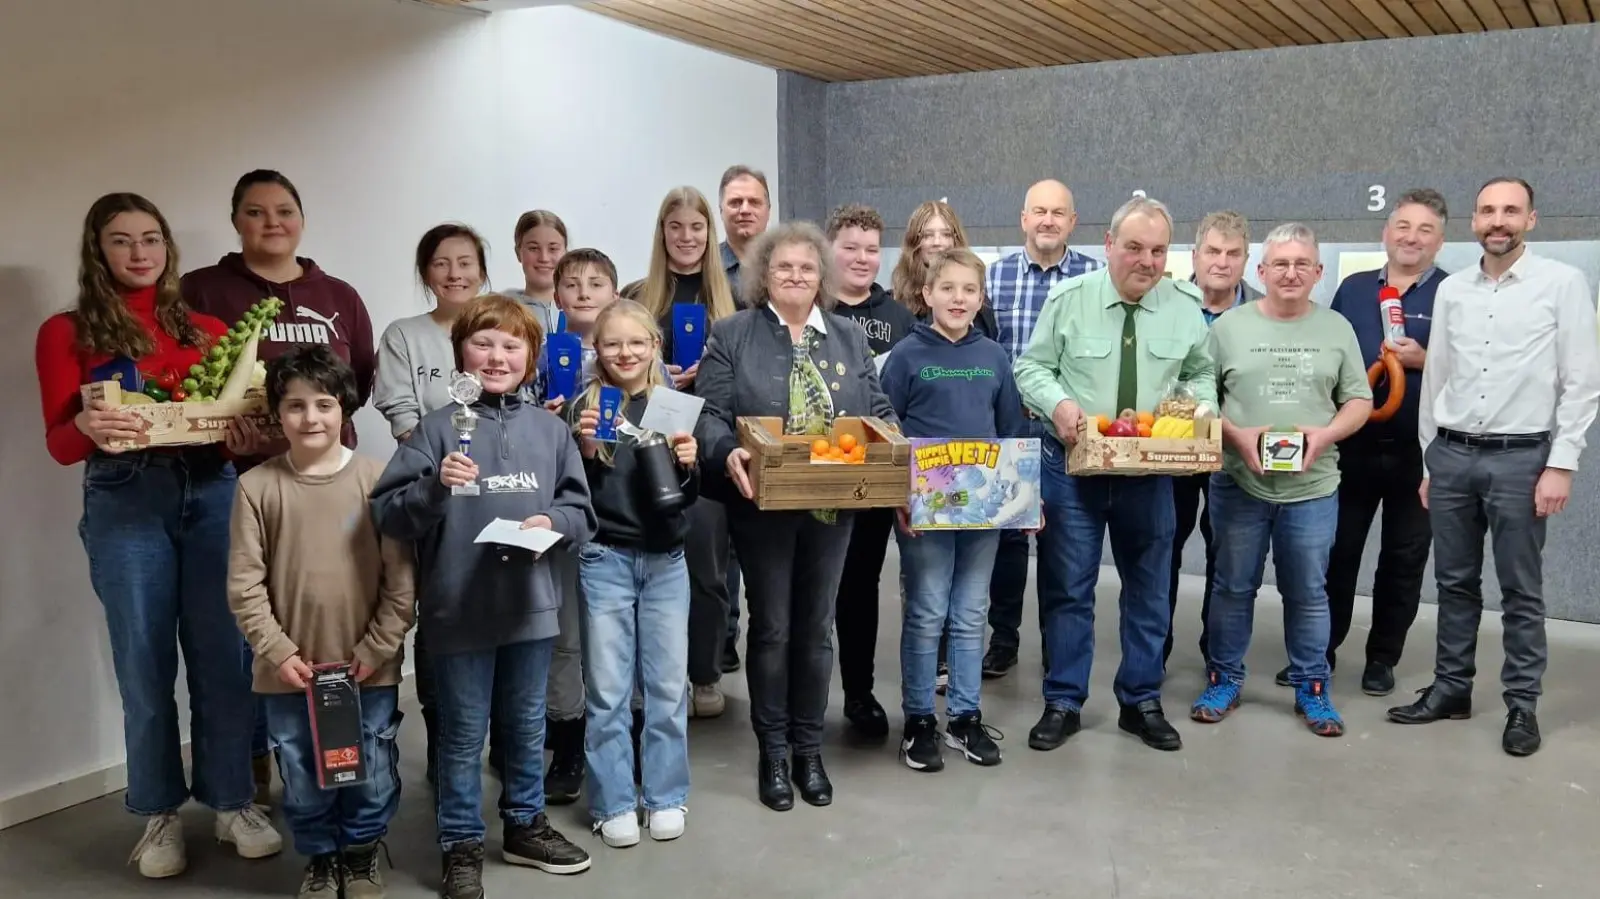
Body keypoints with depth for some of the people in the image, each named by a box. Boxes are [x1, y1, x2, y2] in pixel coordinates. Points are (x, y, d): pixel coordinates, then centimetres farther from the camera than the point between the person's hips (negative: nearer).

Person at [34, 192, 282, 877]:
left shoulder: (205, 328, 12)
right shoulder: (67, 333, 4)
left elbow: (240, 412, 9)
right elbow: (60, 444, -1)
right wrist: (87, 426, -24)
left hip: (211, 492, 2)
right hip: (124, 502, -2)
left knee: (223, 655, 4)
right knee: (144, 664, 5)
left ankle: (232, 802, 18)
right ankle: (159, 815, 20)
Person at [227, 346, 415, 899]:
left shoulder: (375, 478, -6)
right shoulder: (257, 486, -4)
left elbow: (402, 577, -5)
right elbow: (244, 584, -3)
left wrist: (378, 648, -8)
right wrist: (277, 650, -9)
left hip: (369, 669, 0)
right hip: (289, 670, 1)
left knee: (372, 775, 12)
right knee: (303, 779, 14)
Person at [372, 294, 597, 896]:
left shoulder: (550, 429, 2)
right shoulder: (436, 428, -7)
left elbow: (582, 510, 6)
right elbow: (387, 514, -12)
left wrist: (554, 521, -14)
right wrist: (435, 488, -28)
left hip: (531, 604, 3)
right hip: (458, 608, -3)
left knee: (527, 727, 20)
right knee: (462, 735, 10)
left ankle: (525, 825, 38)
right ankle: (462, 846, 26)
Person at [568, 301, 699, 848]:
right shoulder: (586, 406, -1)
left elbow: (687, 496, 2)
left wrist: (687, 465, -17)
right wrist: (586, 450, -19)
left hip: (666, 560, 2)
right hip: (605, 560, -1)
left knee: (668, 685, 9)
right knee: (607, 689, 6)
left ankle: (665, 797, 23)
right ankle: (613, 804, 18)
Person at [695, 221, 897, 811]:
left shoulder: (849, 337, 11)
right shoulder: (732, 336, -1)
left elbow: (878, 412, 10)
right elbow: (709, 414, -6)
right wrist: (728, 454, -26)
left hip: (833, 504, 3)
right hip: (764, 505, -3)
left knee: (816, 628, 11)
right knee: (771, 629, 5)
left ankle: (809, 749, 25)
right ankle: (772, 752, 20)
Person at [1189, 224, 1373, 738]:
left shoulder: (1337, 329, 5)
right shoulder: (1229, 327, 0)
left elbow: (1359, 401, 6)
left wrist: (1325, 435, -12)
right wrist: (1238, 436, -15)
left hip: (1312, 487, 1)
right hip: (1239, 483, -1)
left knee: (1308, 593, 9)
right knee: (1233, 588, 9)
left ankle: (1311, 689, 23)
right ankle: (1224, 679, 23)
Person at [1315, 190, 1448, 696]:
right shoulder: (1353, 289, 8)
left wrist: (1424, 360, -20)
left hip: (1417, 451, -2)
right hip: (1352, 444, 3)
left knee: (1404, 558, 8)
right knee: (1336, 553, 7)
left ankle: (1382, 659, 21)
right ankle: (1320, 651, 19)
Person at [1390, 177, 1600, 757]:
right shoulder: (1451, 290, 8)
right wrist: (1428, 461, 12)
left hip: (1521, 456, -4)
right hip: (1451, 454, 4)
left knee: (1521, 591, 5)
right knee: (1455, 582, 12)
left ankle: (1522, 704, 17)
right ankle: (1451, 688, 24)